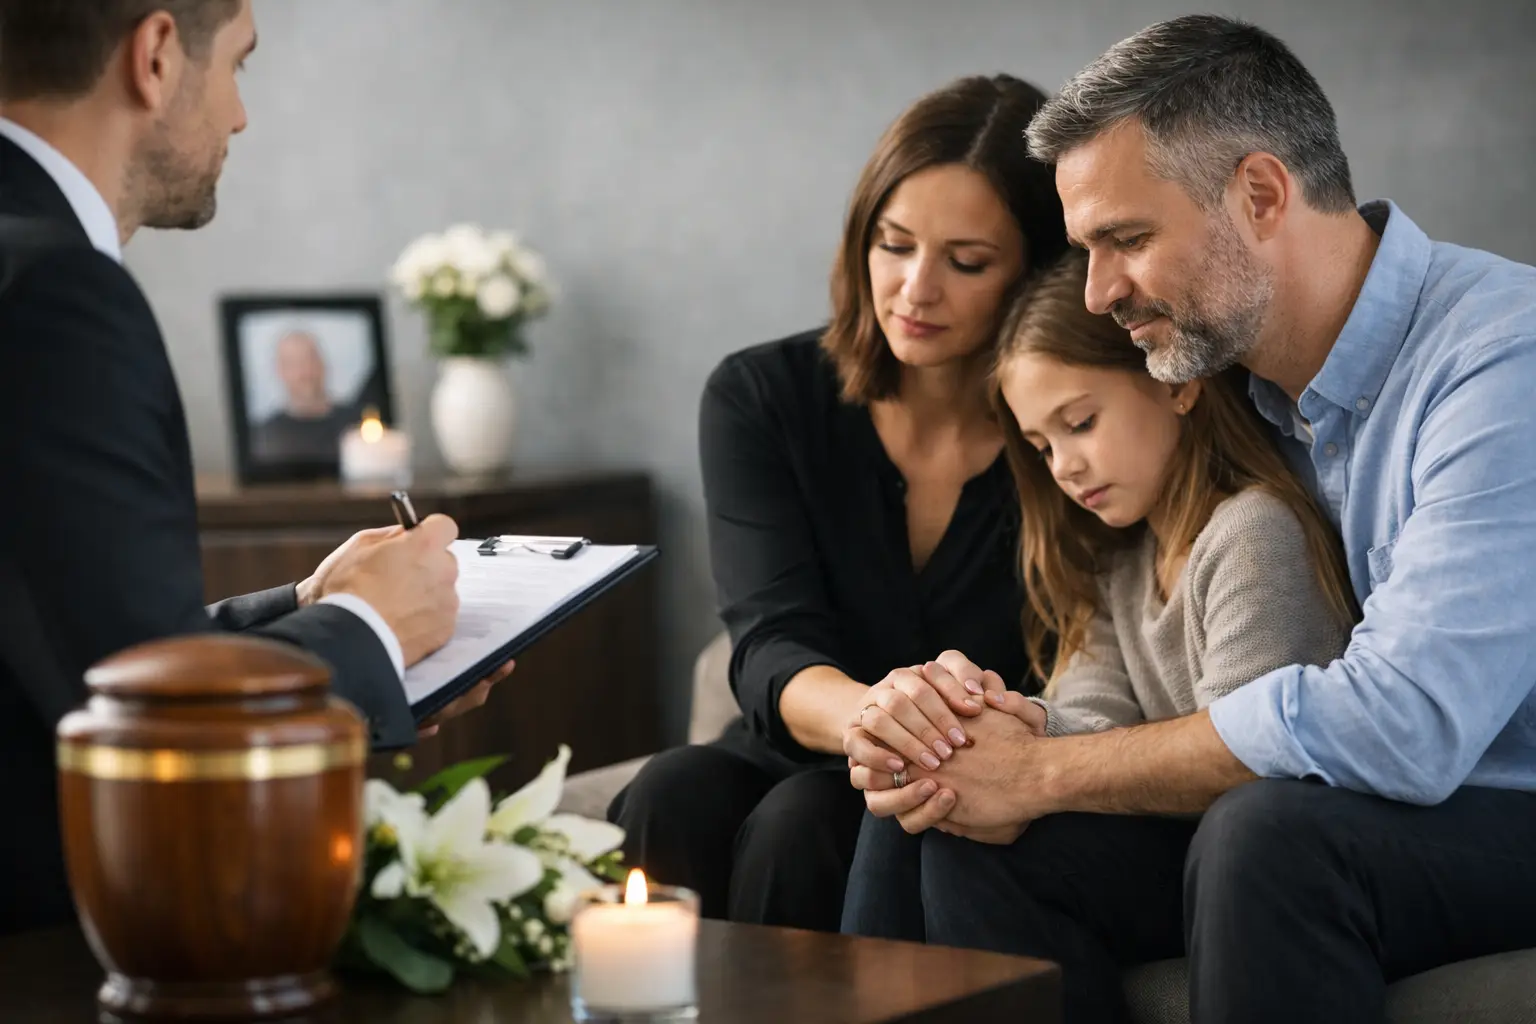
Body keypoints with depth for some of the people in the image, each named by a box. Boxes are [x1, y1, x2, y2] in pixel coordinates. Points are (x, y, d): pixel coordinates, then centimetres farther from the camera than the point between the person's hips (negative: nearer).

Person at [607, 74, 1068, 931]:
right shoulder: (758, 401, -3)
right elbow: (772, 648, -15)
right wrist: (866, 712, -40)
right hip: (788, 763, 2)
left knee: (802, 824, -31)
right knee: (671, 800, -30)